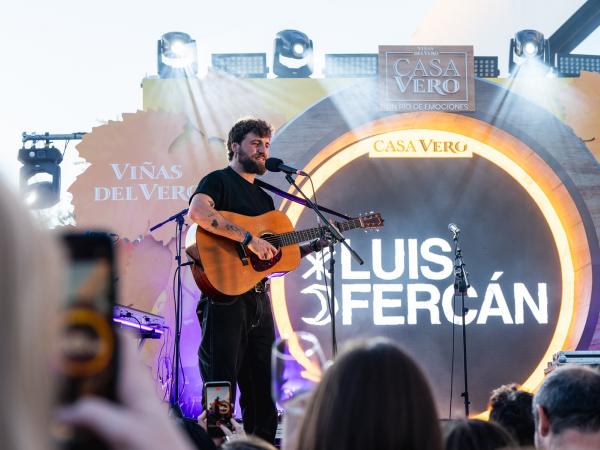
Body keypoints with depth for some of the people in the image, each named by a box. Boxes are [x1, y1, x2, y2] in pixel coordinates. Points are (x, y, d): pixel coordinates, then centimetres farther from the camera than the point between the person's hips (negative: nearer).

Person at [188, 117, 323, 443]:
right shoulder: (218, 181, -2)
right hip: (225, 296, -8)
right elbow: (197, 212, -25)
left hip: (259, 300, 8)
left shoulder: (264, 198, 22)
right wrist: (248, 238, -26)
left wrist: (311, 247, 8)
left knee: (262, 394, 9)